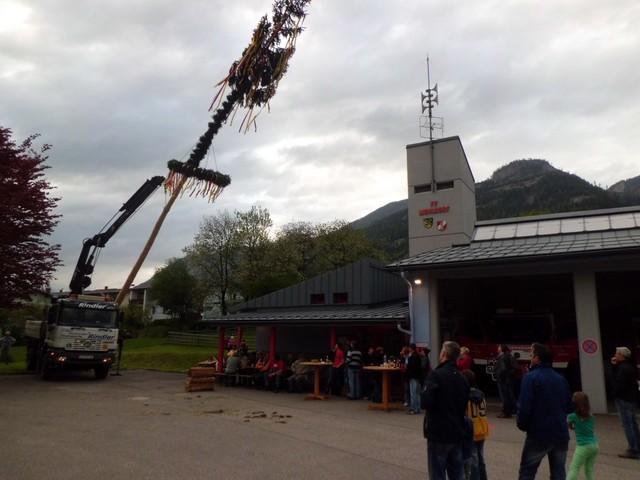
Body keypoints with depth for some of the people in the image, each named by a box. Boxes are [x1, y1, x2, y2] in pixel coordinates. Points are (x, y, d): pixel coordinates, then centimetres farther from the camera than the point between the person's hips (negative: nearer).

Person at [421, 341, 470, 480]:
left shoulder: (436, 375, -15)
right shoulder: (462, 378, 8)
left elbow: (426, 402, -23)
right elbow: (464, 405, 14)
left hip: (438, 432, -7)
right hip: (457, 432, 7)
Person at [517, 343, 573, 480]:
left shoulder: (531, 377, -13)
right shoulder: (561, 378, 8)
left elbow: (524, 407, -17)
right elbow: (569, 407, 14)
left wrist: (522, 425, 0)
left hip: (538, 434, -5)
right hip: (561, 434, 6)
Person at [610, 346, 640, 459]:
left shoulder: (623, 368, -20)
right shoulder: (629, 366, 11)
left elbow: (619, 384, -24)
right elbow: (617, 377, 17)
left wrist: (615, 395, -8)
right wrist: (614, 365, 7)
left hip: (623, 399, -10)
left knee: (627, 425, -6)